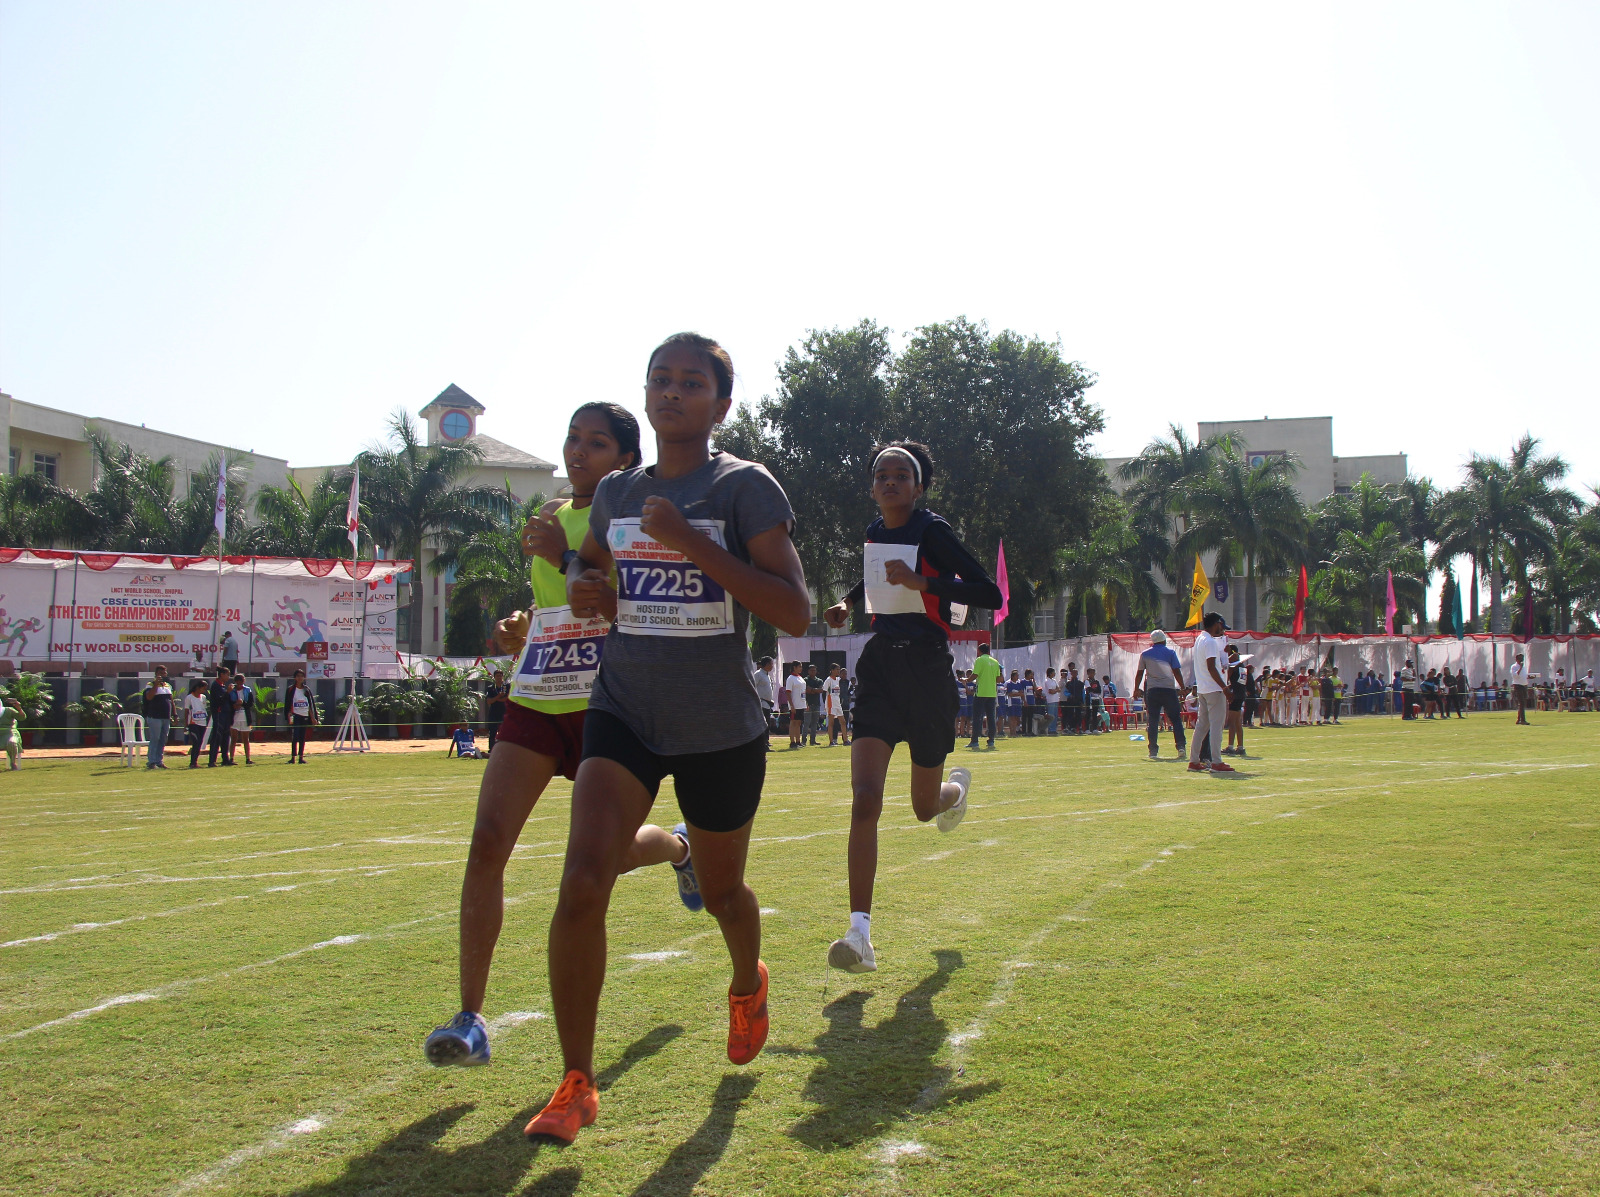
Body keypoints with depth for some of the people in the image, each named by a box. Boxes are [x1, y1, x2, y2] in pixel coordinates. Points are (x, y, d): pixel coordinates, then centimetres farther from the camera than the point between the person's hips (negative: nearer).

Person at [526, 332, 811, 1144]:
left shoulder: (746, 487, -9)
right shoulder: (615, 493, 6)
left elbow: (795, 614, -17)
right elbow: (587, 559, 26)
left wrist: (692, 542, -24)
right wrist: (581, 585, 1)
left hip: (722, 731, -2)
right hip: (624, 716, 3)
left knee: (721, 892, 17)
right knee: (582, 884, -17)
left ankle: (748, 986, 54)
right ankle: (576, 1084, -2)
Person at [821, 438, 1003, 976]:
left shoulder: (932, 530, -10)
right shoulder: (875, 531, 8)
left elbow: (990, 595, -16)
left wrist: (921, 582, -25)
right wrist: (849, 600, 12)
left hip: (928, 672, -4)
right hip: (880, 669, 4)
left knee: (925, 808, 12)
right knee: (864, 800, -14)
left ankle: (957, 786, 52)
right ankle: (860, 936, -14)